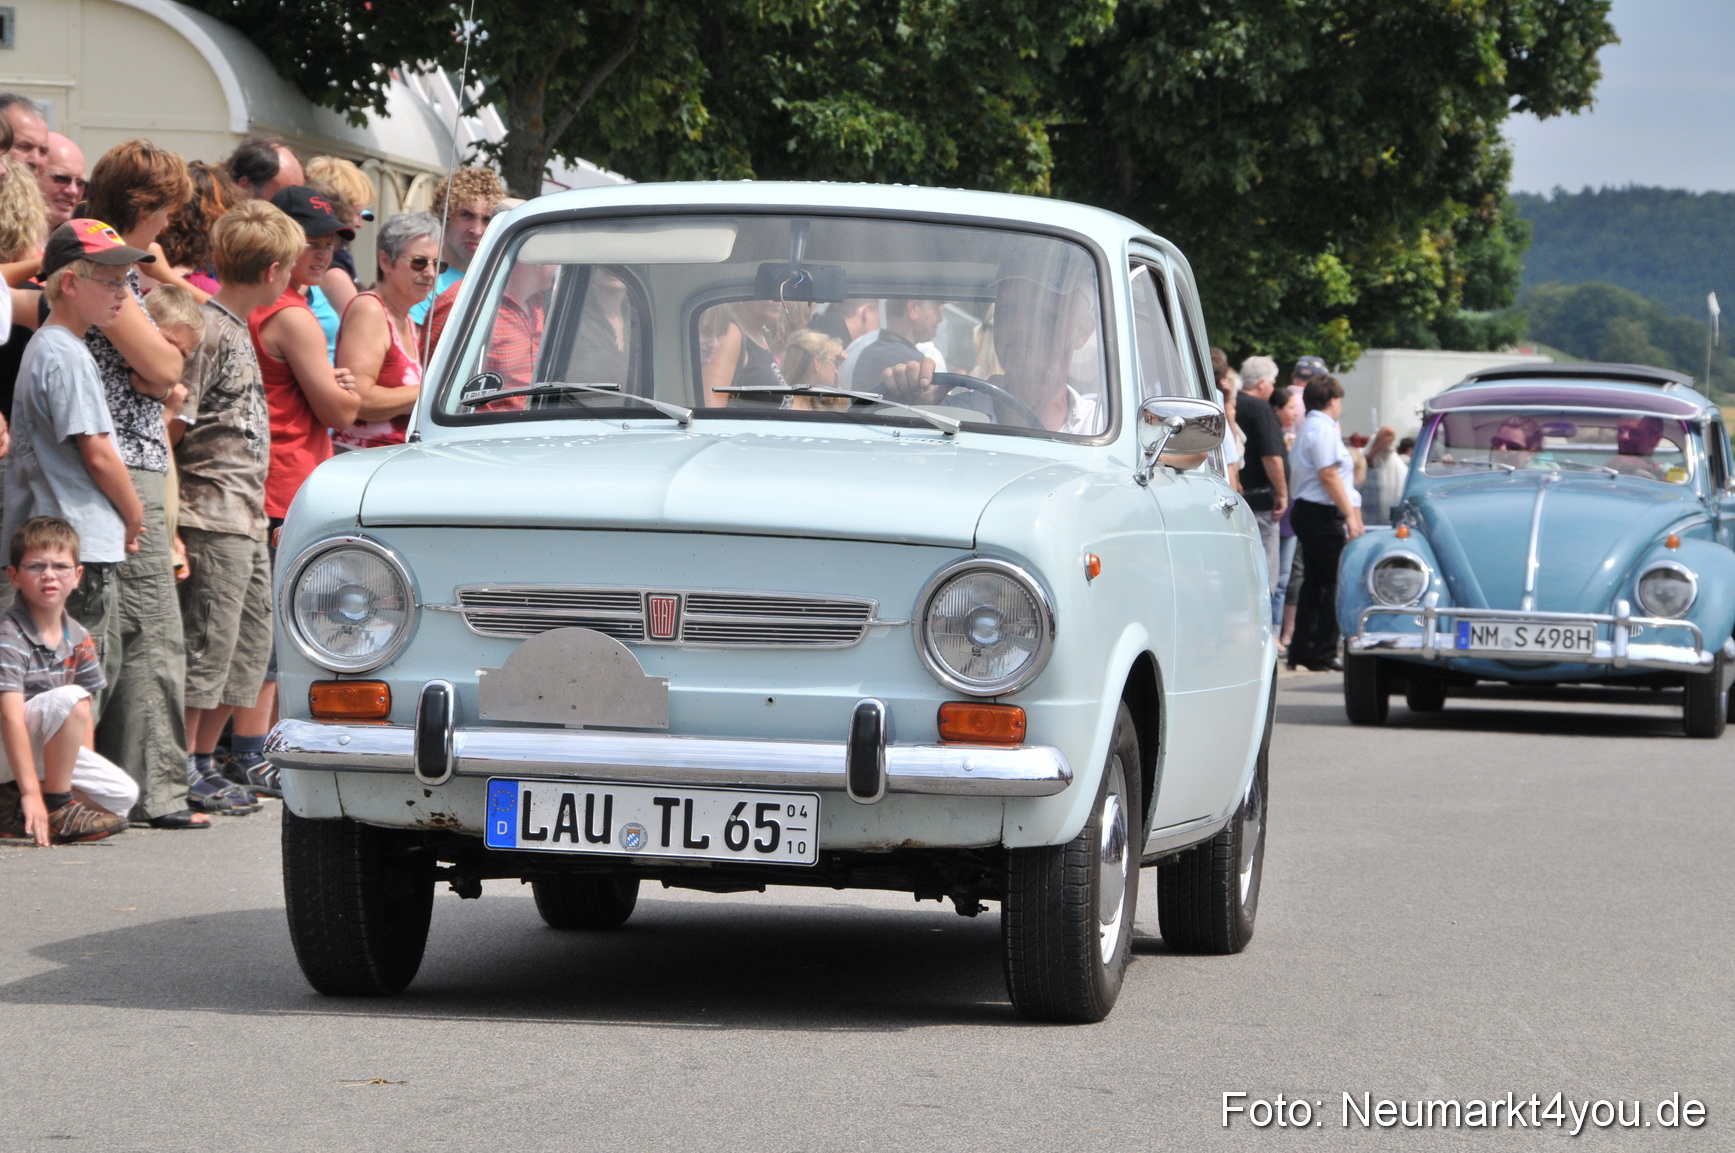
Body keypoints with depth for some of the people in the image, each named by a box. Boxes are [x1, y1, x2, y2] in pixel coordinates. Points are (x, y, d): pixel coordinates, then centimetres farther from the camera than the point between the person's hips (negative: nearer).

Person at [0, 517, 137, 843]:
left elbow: (85, 718, 10)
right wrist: (31, 791, -32)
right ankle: (57, 805, -19)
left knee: (124, 795, -4)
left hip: (44, 751, 8)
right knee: (67, 699, -29)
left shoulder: (79, 639, 5)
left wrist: (88, 773, 0)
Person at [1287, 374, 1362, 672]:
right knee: (1334, 583, -6)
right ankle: (1324, 653, -6)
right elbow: (1329, 476, -19)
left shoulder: (1308, 428, 19)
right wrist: (1349, 515, -17)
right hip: (1324, 515, -10)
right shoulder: (1324, 429, -13)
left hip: (1307, 512, 10)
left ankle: (1302, 650, 13)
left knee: (1314, 581, 12)